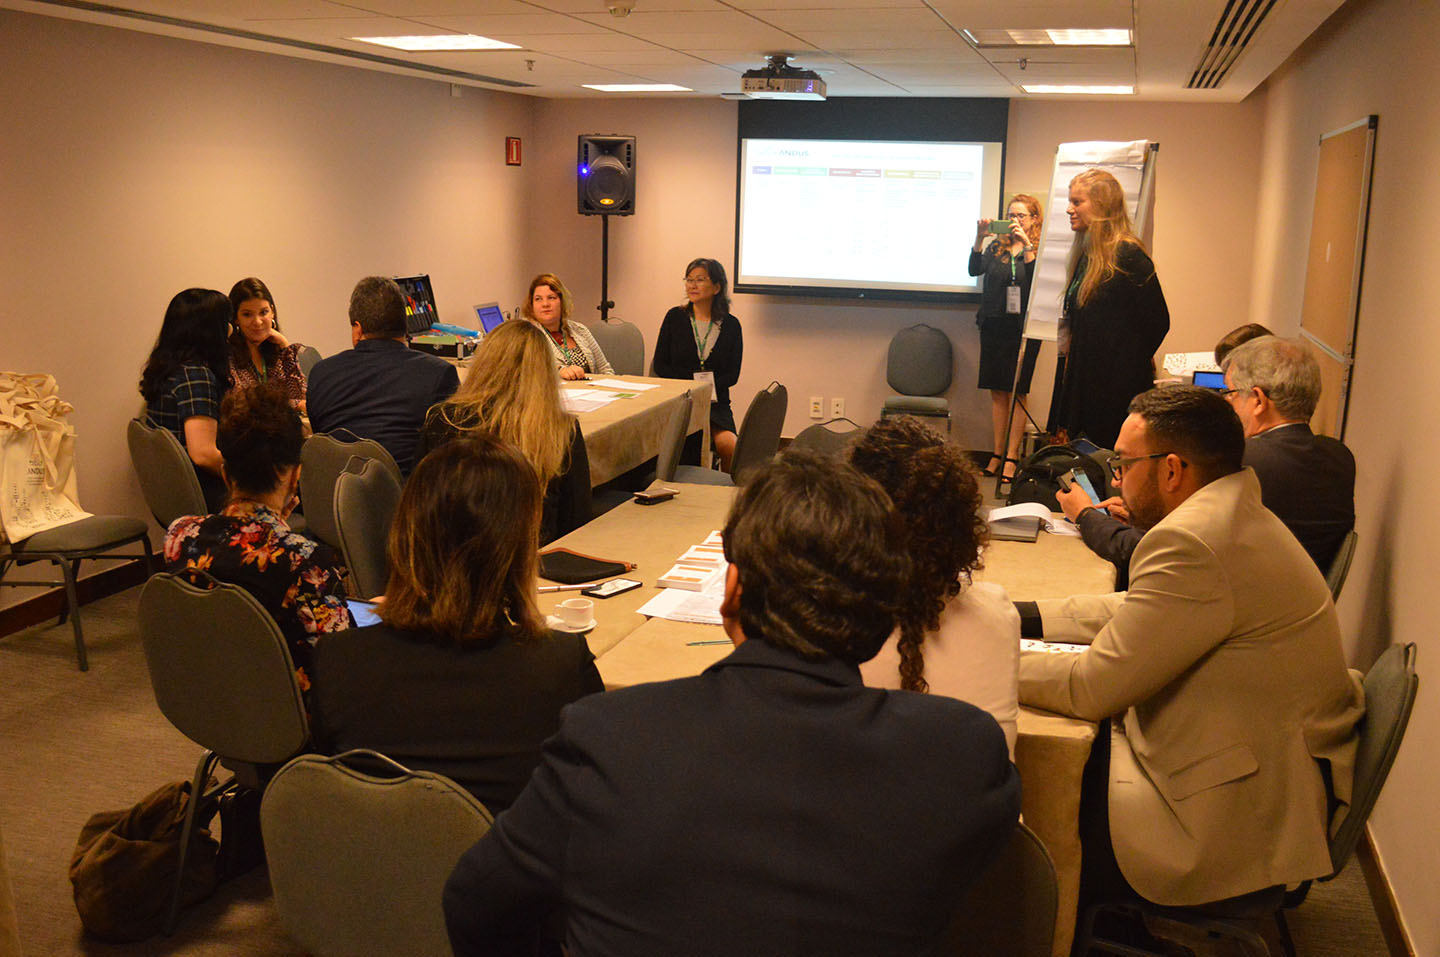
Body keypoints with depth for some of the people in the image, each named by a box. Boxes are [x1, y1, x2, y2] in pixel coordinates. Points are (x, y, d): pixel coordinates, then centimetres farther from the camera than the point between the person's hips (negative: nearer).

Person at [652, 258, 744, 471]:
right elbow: (660, 366, 5)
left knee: (729, 446, -26)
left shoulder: (731, 325, 7)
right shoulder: (675, 317, 6)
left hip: (715, 402, 1)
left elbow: (733, 375, 6)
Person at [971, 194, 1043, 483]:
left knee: (1018, 393, -2)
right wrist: (979, 238, -10)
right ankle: (997, 453, 16)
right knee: (997, 391, 8)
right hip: (995, 327, 4)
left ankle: (1011, 456, 4)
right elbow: (974, 269, -1)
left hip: (1024, 330, -4)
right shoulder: (996, 246, 10)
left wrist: (1026, 246, -19)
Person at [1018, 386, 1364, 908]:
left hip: (1243, 822, -10)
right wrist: (1017, 617, 10)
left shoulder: (1193, 542, -25)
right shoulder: (1232, 515, 7)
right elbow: (1130, 611, 17)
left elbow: (1090, 688, -21)